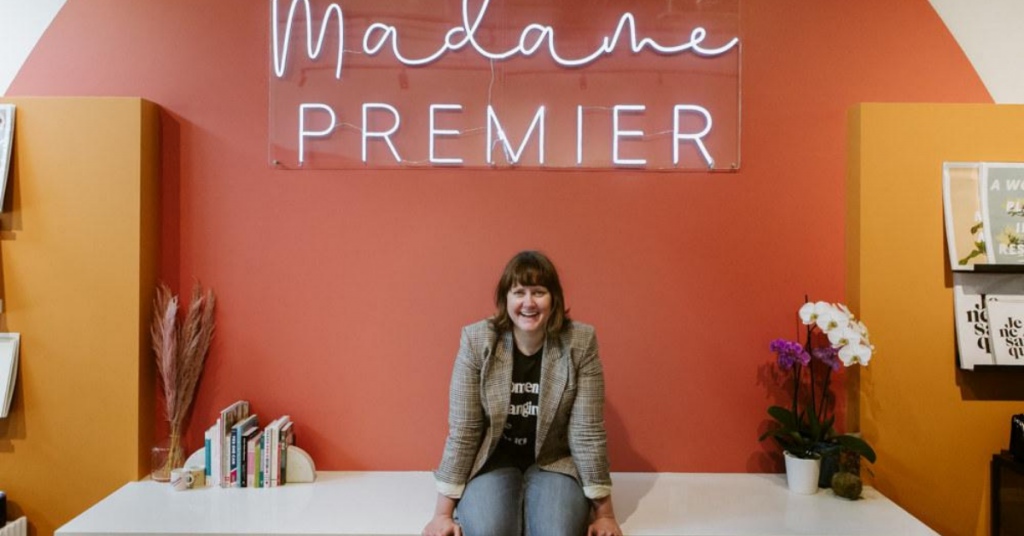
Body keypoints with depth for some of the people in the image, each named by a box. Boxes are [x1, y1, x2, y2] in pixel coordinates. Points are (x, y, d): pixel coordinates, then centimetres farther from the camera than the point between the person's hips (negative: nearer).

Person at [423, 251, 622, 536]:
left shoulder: (580, 342, -14)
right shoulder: (476, 340, -14)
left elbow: (588, 431, -11)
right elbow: (462, 431, -11)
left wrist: (604, 512, -7)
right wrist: (444, 512, -10)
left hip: (554, 462, 1)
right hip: (492, 461, 0)